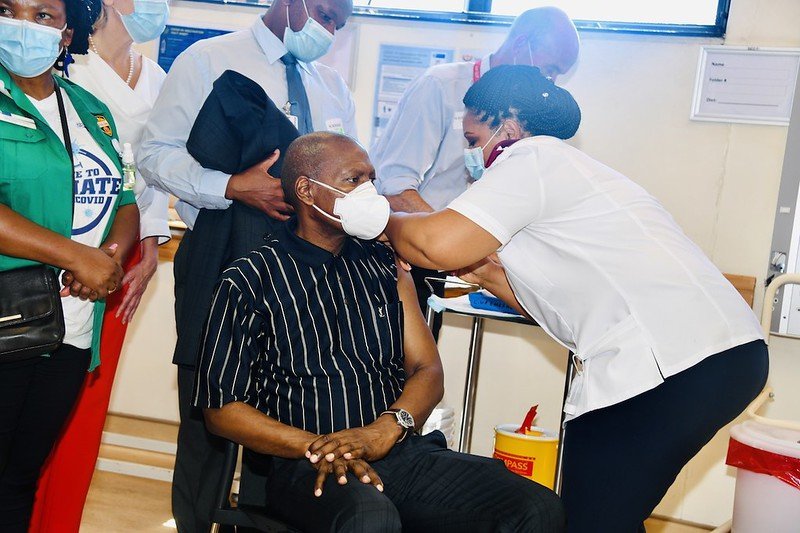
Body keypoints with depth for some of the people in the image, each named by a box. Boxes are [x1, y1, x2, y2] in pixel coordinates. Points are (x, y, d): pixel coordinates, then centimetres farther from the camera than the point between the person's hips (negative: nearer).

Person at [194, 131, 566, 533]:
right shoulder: (248, 282, 3)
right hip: (306, 467, -5)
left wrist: (385, 430, -12)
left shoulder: (384, 264, 16)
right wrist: (318, 447, -15)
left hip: (400, 451, 5)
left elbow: (427, 370, 10)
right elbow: (222, 408, 0)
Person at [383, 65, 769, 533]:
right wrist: (481, 270, 24)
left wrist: (387, 219, 7)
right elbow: (553, 299, 26)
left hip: (667, 364, -10)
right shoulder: (568, 168, 28)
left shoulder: (533, 155, -2)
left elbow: (439, 245, -13)